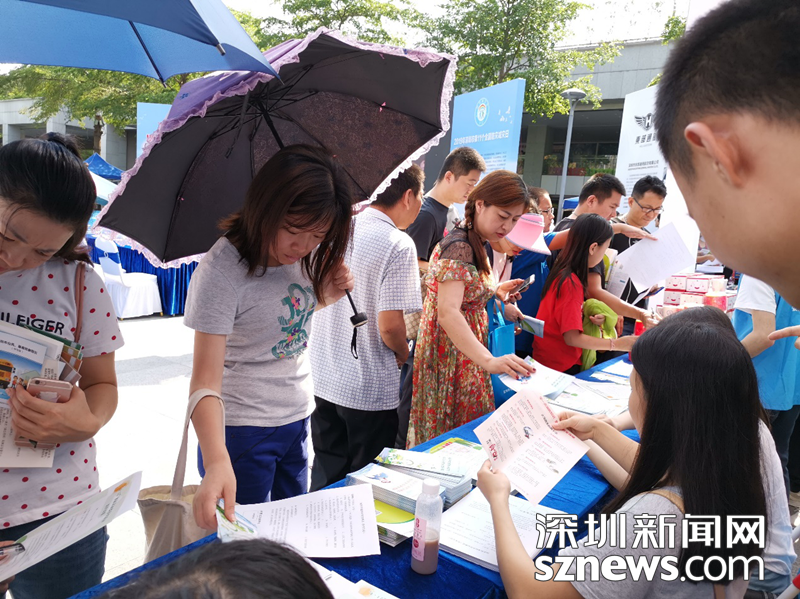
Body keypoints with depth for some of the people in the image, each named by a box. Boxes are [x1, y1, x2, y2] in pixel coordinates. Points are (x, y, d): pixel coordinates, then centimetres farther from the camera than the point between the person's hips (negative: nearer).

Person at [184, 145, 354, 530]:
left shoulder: (306, 255, -3)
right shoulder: (222, 269, -24)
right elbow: (206, 377, -29)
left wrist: (327, 293, -5)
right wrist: (217, 462, -43)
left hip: (297, 418, 7)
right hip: (241, 430, -6)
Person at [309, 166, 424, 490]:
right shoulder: (398, 245, -19)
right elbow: (390, 326, -22)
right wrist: (404, 353, -1)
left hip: (323, 380, 6)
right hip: (370, 390, -6)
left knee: (325, 477, 22)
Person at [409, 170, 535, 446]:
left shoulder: (474, 243, 8)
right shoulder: (459, 247, -23)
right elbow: (448, 312, -35)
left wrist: (495, 291, 5)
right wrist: (488, 360, -45)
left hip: (464, 346, 10)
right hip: (450, 352, -10)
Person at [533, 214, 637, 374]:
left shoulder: (562, 272, 3)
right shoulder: (571, 283, -23)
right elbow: (572, 337, -23)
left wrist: (588, 317, -4)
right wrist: (616, 344, -22)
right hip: (561, 367, -9)